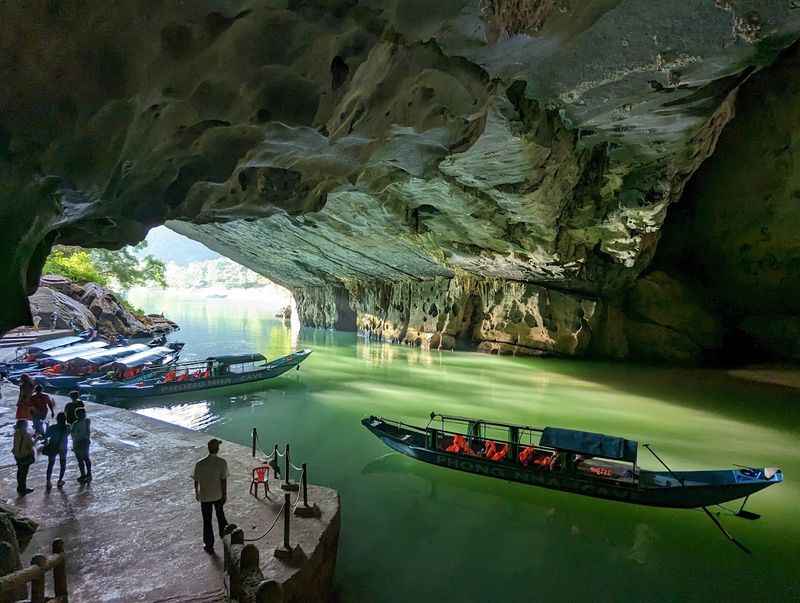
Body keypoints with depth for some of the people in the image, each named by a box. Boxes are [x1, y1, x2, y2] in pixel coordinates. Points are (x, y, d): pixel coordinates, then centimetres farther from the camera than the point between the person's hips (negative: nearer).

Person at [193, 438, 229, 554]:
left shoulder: (200, 464, -19)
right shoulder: (222, 462, -19)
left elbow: (196, 480, -8)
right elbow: (224, 480, -13)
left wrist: (196, 493, 10)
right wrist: (225, 494, 0)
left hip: (205, 496, -1)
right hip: (219, 495, 1)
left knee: (207, 521, 14)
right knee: (220, 515, 26)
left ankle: (209, 546, 24)